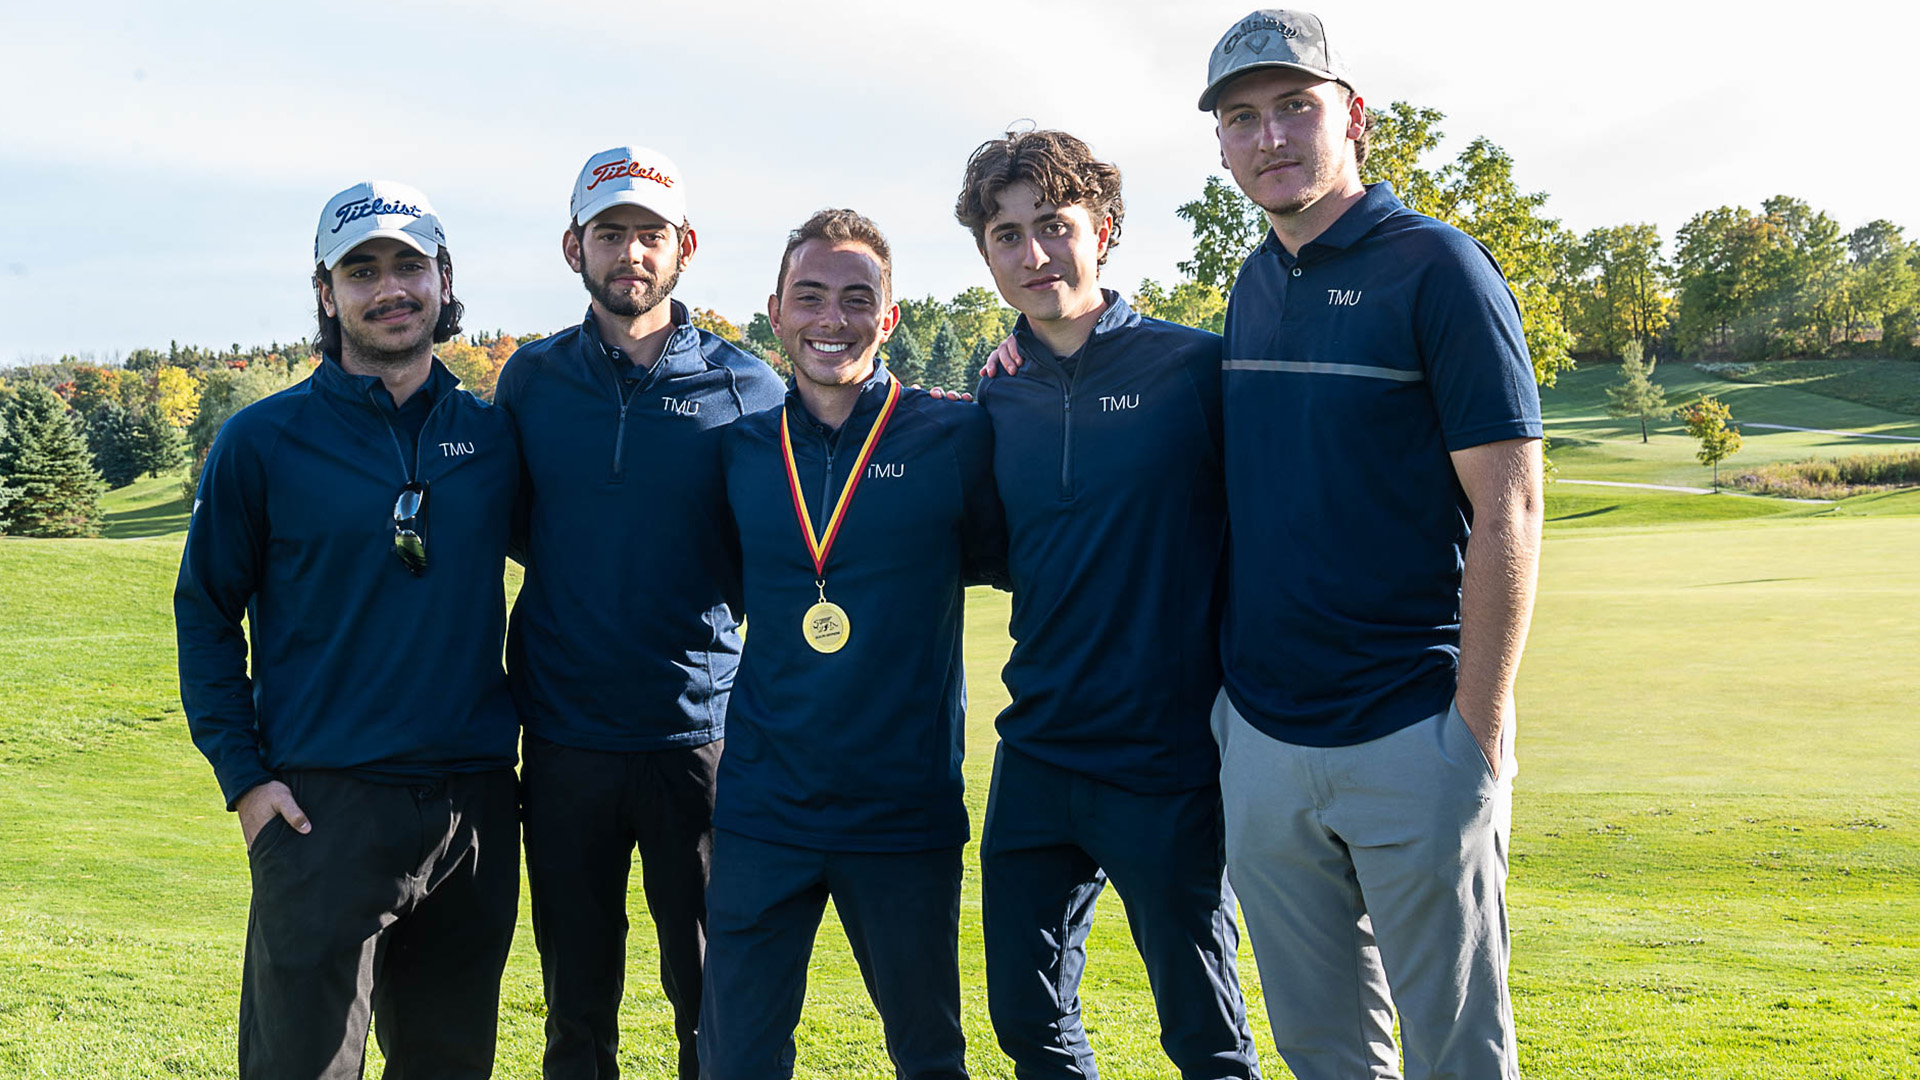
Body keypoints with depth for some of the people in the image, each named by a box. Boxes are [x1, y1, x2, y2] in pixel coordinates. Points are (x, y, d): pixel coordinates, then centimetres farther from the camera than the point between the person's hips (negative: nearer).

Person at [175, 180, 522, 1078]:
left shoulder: (493, 435, 7)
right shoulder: (263, 441, -1)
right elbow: (205, 611, 2)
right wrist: (244, 775, -4)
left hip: (476, 803, 3)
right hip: (325, 805, -3)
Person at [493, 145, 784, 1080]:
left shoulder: (746, 390, -1)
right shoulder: (530, 379, 5)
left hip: (699, 735, -2)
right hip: (564, 739, 2)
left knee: (712, 995, 6)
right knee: (577, 1001, 12)